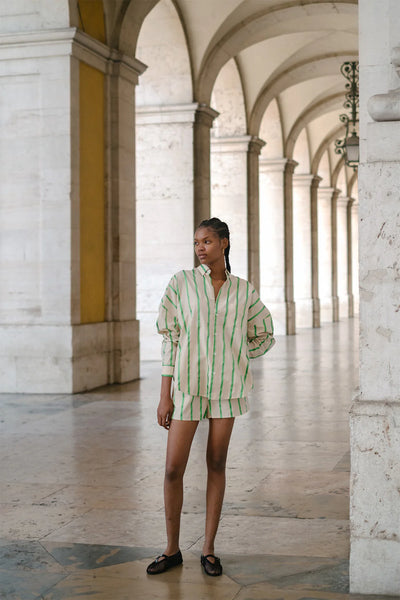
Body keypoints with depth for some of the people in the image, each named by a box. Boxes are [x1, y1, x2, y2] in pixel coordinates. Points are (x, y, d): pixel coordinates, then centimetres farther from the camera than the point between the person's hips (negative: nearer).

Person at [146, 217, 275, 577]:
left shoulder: (243, 291, 4)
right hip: (188, 385, -1)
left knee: (217, 464, 6)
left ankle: (209, 550, 17)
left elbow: (265, 336, 18)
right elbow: (170, 339, -2)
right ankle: (172, 550, 15)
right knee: (173, 469, -3)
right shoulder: (181, 283, -1)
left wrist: (232, 359, 7)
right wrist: (165, 396, -5)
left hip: (227, 385, 1)